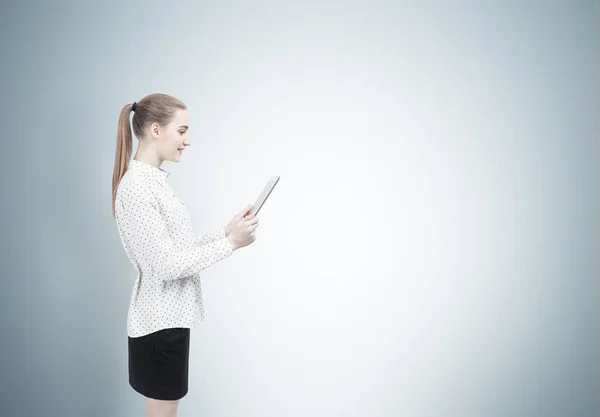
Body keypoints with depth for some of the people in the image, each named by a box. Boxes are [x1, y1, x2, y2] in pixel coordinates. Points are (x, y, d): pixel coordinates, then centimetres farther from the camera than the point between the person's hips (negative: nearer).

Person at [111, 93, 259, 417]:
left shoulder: (154, 180, 9)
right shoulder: (136, 187, -20)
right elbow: (165, 265, -23)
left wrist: (226, 231, -1)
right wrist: (230, 243, -19)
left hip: (170, 315, 9)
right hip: (160, 320, -9)